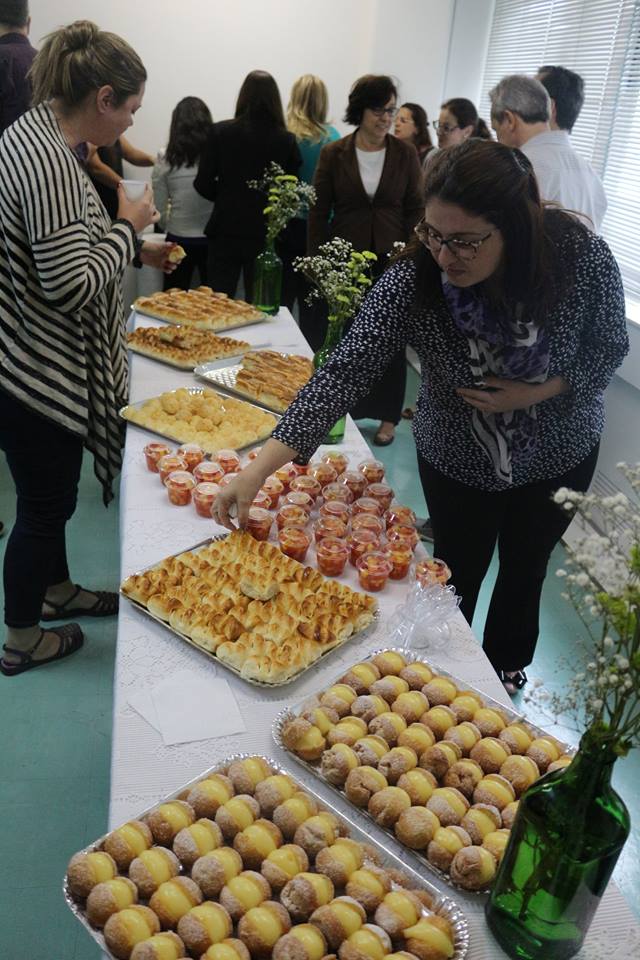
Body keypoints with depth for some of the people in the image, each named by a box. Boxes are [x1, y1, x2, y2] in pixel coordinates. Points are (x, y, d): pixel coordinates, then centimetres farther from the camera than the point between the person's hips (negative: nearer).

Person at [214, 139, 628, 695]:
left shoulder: (582, 258, -27)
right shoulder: (411, 280, -29)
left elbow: (610, 349, -10)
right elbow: (347, 372, -33)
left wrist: (535, 391, -28)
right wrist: (260, 467, -41)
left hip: (557, 456, 1)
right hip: (456, 459, 0)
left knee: (524, 571, 20)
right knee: (458, 572, 18)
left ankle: (506, 668, 50)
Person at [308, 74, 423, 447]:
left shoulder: (406, 153, 1)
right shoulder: (334, 153, 0)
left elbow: (415, 209, 3)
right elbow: (319, 212, 2)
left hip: (390, 262, 0)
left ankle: (386, 415, 21)